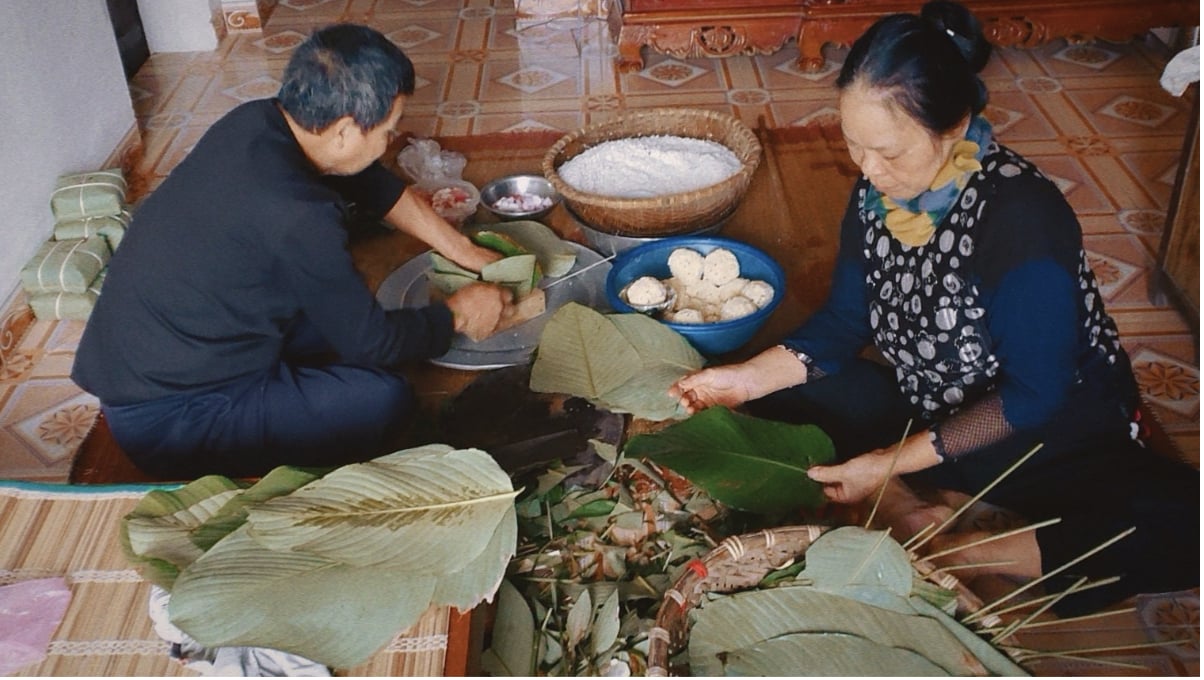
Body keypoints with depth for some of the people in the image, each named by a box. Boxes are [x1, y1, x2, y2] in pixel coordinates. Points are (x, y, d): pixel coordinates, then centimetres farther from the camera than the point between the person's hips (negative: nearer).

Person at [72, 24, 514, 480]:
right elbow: (372, 342, -16)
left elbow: (377, 186, 11)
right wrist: (457, 315, 0)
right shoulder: (295, 215, -30)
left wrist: (463, 250, 14)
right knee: (385, 399, -16)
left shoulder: (257, 120, -6)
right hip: (169, 419, -9)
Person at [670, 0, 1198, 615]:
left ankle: (956, 557, -25)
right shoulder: (880, 189, -10)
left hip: (1047, 434, -4)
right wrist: (749, 377, -14)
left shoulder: (1025, 221, -28)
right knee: (770, 394, -12)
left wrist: (897, 461, -26)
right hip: (925, 413, 5)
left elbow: (1033, 397, -23)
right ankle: (908, 513, -19)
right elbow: (844, 322, 1)